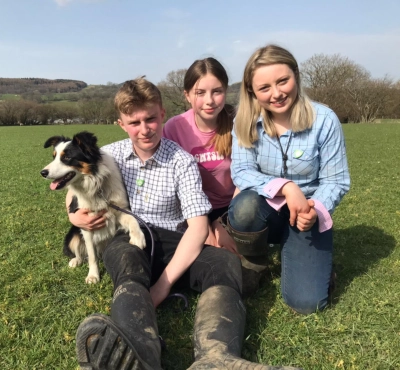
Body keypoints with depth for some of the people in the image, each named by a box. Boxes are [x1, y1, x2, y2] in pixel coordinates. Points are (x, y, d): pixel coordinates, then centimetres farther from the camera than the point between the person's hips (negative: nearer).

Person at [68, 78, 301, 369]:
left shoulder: (183, 162, -5)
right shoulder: (109, 156, 5)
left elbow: (198, 226, -14)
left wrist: (164, 282, -25)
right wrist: (74, 214, -1)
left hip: (171, 242, 0)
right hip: (127, 240, 1)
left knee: (225, 263, -32)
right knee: (127, 261, -39)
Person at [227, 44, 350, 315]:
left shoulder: (324, 120, -16)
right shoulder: (246, 120, -11)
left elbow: (337, 180, -10)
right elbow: (241, 172, -15)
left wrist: (315, 210, -30)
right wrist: (285, 187, -31)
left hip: (308, 214, -1)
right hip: (265, 209, 1)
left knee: (306, 302, -13)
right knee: (246, 206, -37)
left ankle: (316, 259, 24)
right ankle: (255, 261, 0)